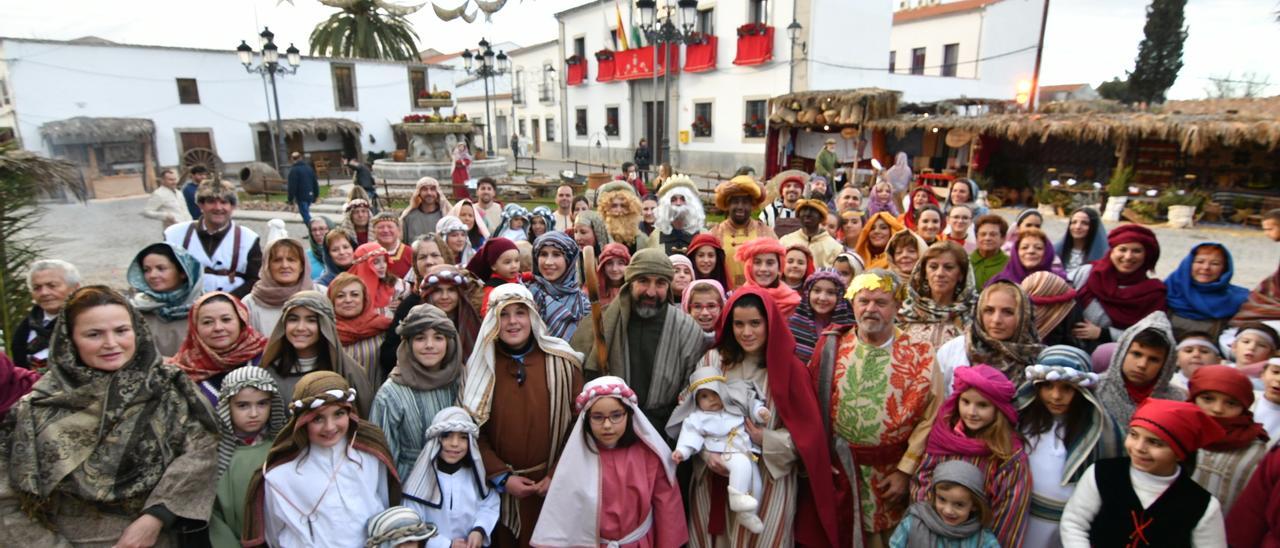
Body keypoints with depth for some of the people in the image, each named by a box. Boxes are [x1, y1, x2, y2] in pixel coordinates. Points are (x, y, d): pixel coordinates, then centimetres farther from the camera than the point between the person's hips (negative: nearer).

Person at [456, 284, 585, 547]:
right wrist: (501, 476, -9)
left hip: (553, 485, -1)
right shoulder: (478, 367, -2)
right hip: (499, 487, 1)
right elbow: (471, 430, -2)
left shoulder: (563, 363, -7)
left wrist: (558, 475, -9)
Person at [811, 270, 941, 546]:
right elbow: (812, 406, -1)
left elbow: (928, 420, -7)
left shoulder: (919, 356, -6)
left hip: (892, 471, -1)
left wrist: (904, 471, -8)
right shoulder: (831, 347, -2)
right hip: (838, 469, 1)